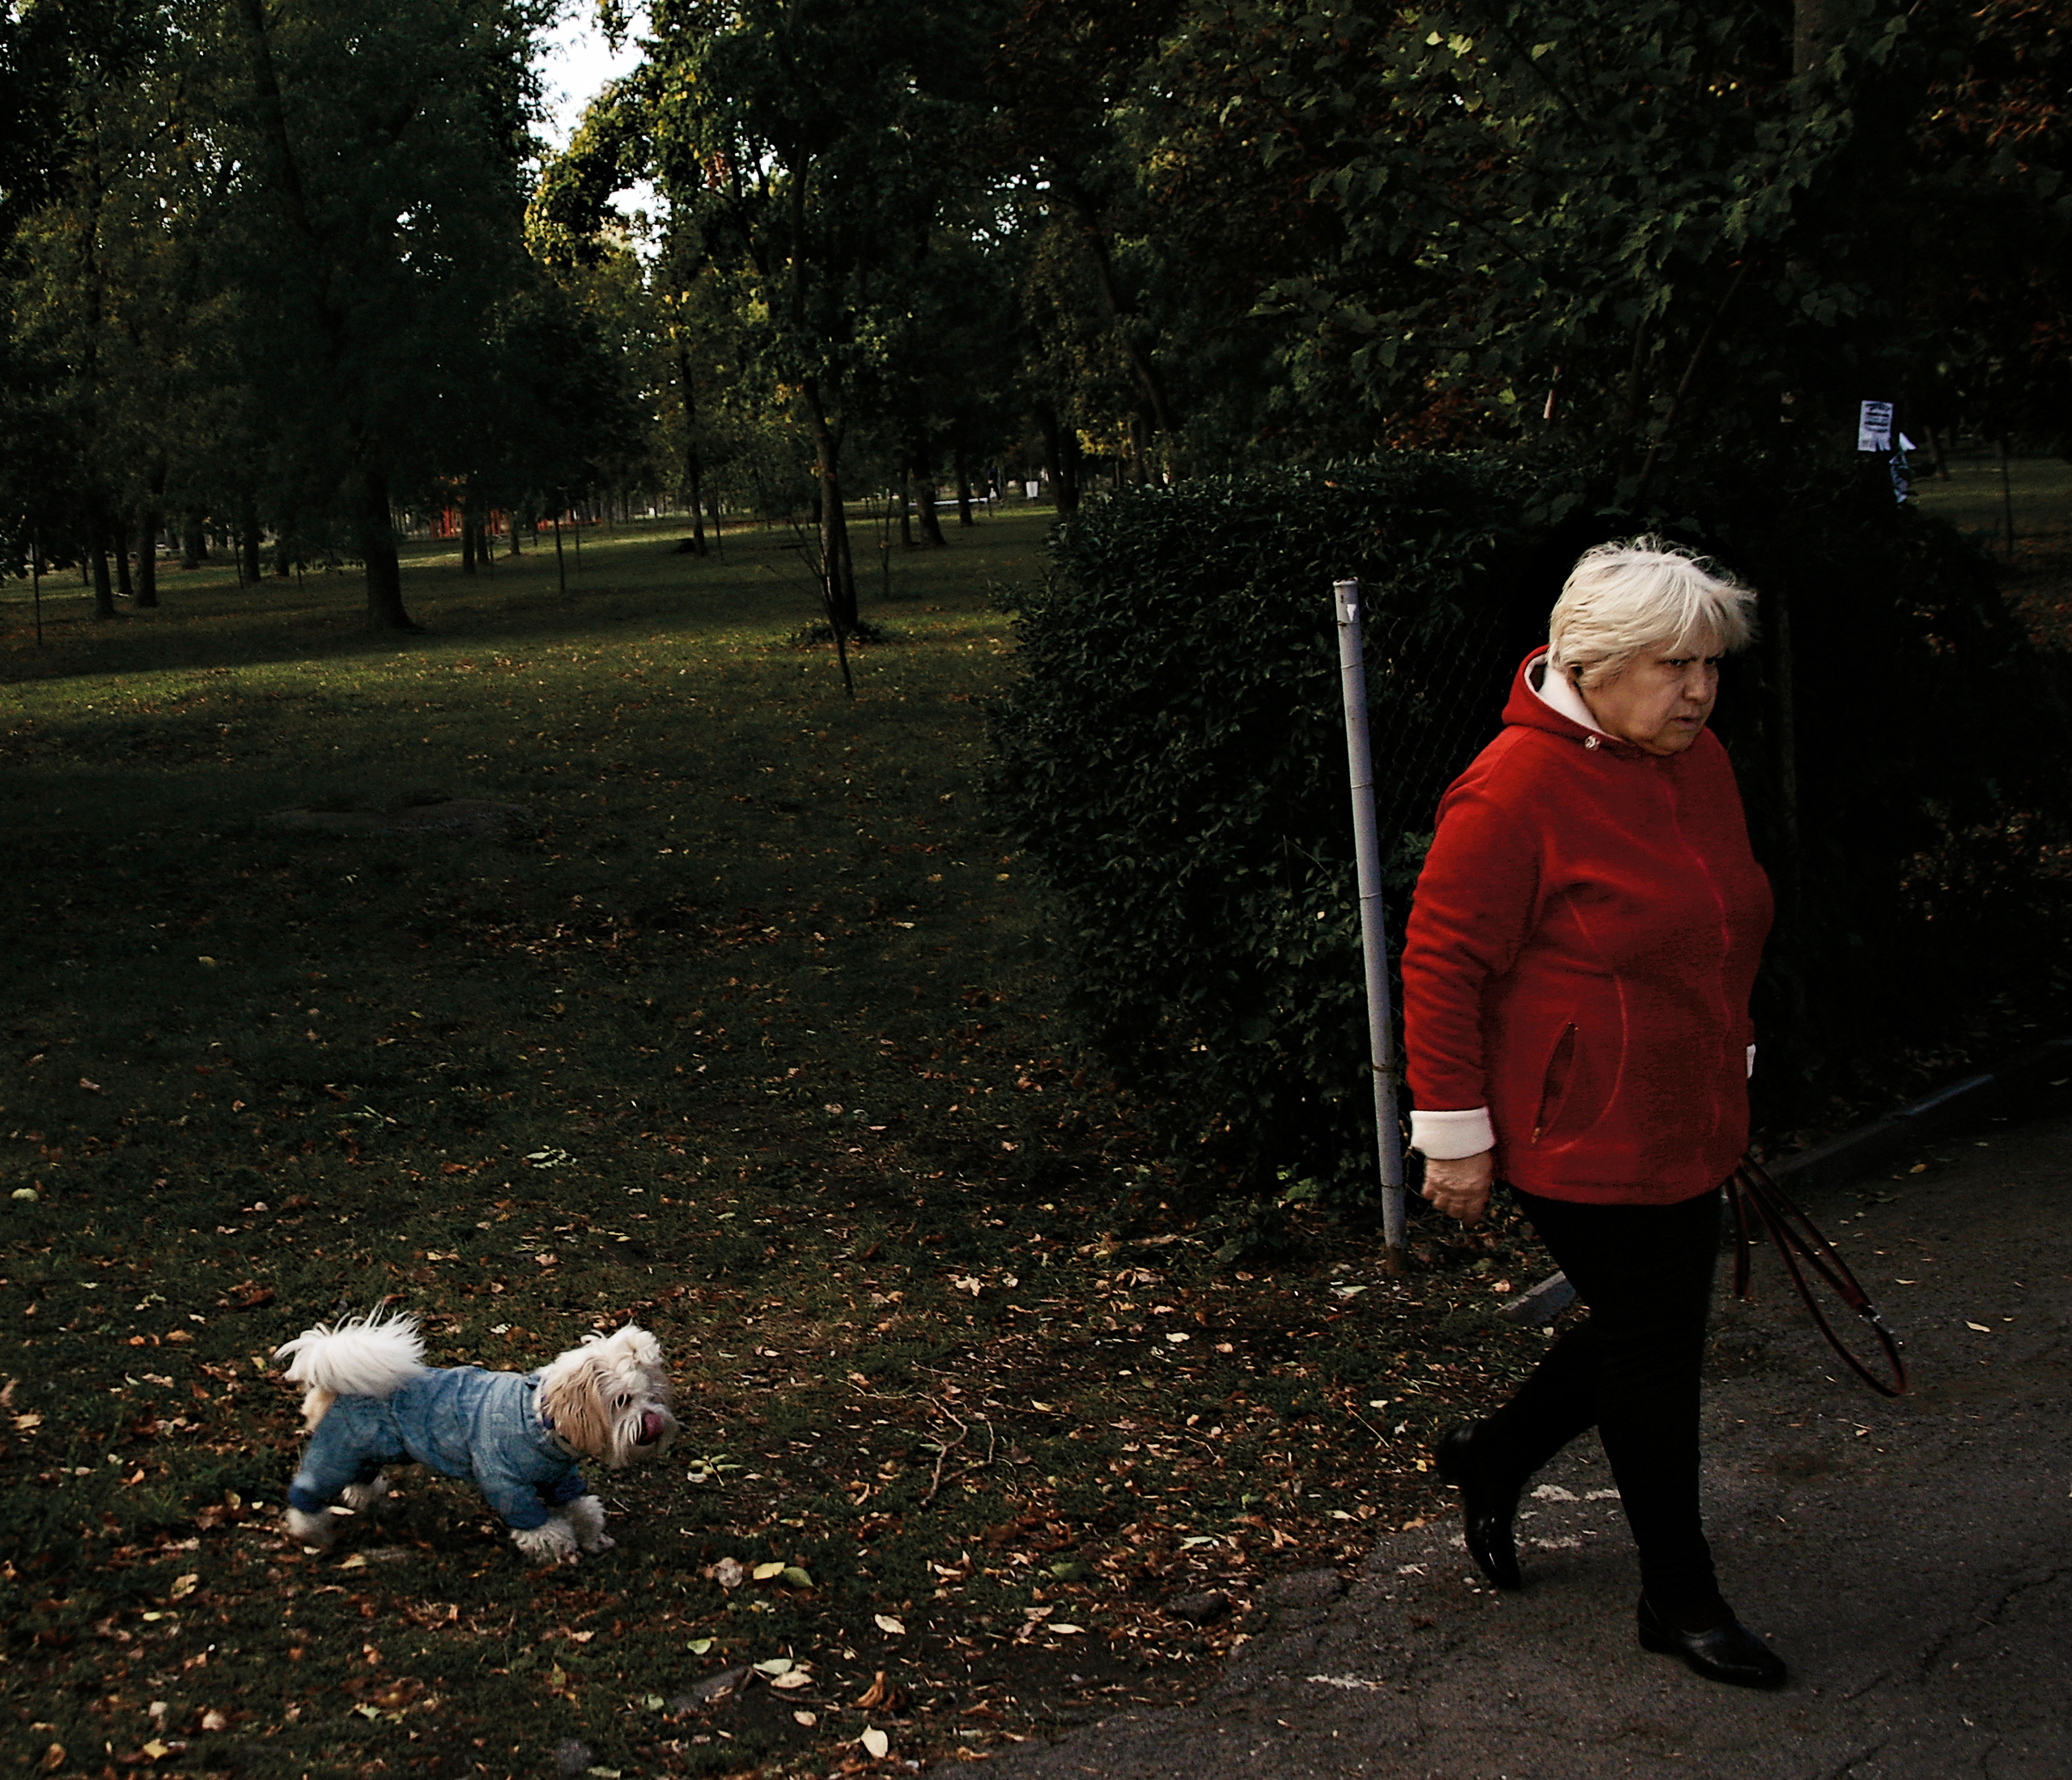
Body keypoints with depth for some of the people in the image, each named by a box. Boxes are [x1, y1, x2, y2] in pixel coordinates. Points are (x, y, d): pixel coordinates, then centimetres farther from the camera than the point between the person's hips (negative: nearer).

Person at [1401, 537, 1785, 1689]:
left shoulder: (1698, 762, 6)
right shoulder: (1515, 790, -20)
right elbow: (1443, 963, -17)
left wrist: (1726, 1081, 24)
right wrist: (1455, 1134, -15)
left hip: (1684, 1127, 8)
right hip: (1577, 1137, -8)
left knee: (1658, 1331, 17)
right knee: (1652, 1350, 2)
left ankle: (1494, 1458, 41)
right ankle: (1680, 1600, 20)